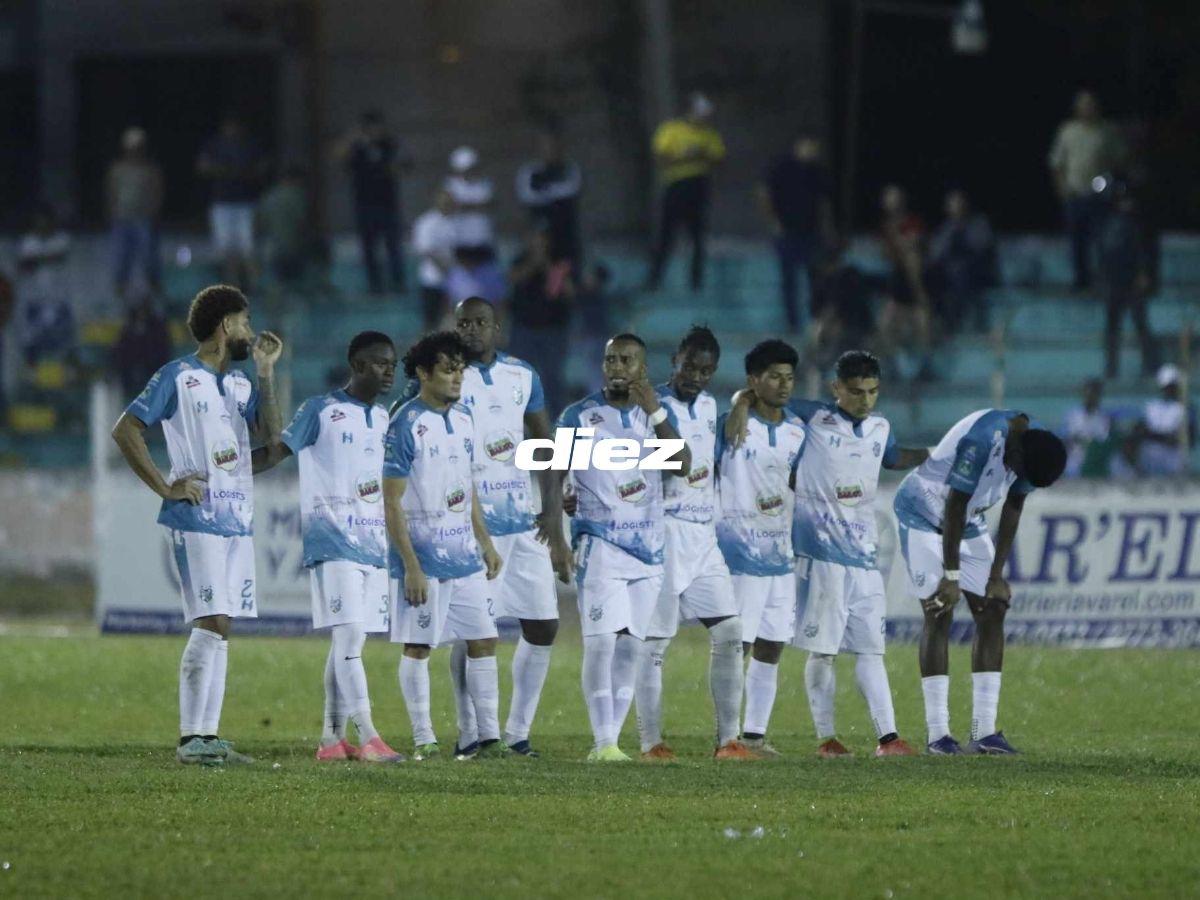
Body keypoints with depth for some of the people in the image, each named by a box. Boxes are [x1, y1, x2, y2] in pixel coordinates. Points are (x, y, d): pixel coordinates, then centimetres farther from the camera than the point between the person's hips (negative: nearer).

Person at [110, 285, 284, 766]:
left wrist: (267, 372, 5)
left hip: (238, 522, 8)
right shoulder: (178, 377, -5)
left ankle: (208, 735, 10)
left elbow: (272, 436, 8)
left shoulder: (240, 384, 17)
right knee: (211, 625, -13)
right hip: (197, 521, -8)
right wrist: (165, 487, -11)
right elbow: (125, 429, -7)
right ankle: (190, 739, -12)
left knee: (219, 628, 7)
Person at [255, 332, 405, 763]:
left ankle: (332, 738, 10)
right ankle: (368, 738, -19)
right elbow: (278, 450, -3)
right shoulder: (320, 411, -3)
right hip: (333, 543, -7)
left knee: (350, 642, 6)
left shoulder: (382, 419, 16)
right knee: (348, 636, -14)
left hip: (372, 545, 7)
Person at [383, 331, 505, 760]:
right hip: (424, 559, -7)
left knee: (483, 641, 5)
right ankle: (423, 739, 5)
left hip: (465, 558, 7)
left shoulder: (464, 420, 10)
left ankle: (490, 737, 8)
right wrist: (411, 567, -18)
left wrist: (485, 542, 17)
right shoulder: (406, 426, -13)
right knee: (417, 647, 0)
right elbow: (393, 503, -14)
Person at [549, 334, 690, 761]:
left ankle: (609, 740, 9)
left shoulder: (658, 413, 7)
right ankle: (603, 743, -12)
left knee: (628, 647, 4)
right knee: (601, 641, -13)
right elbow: (554, 478, -1)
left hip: (647, 547, 4)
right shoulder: (579, 416, -1)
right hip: (600, 544, -4)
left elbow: (683, 466, -7)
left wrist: (655, 413, -18)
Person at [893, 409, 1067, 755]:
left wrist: (997, 575, -4)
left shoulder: (1032, 447, -12)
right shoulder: (982, 439, -34)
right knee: (939, 614, -13)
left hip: (969, 524, 7)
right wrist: (952, 577, -23)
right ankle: (938, 733, -12)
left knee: (992, 611, -1)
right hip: (924, 515, -7)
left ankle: (984, 731, -1)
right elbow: (955, 508, -28)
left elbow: (1012, 512, -3)